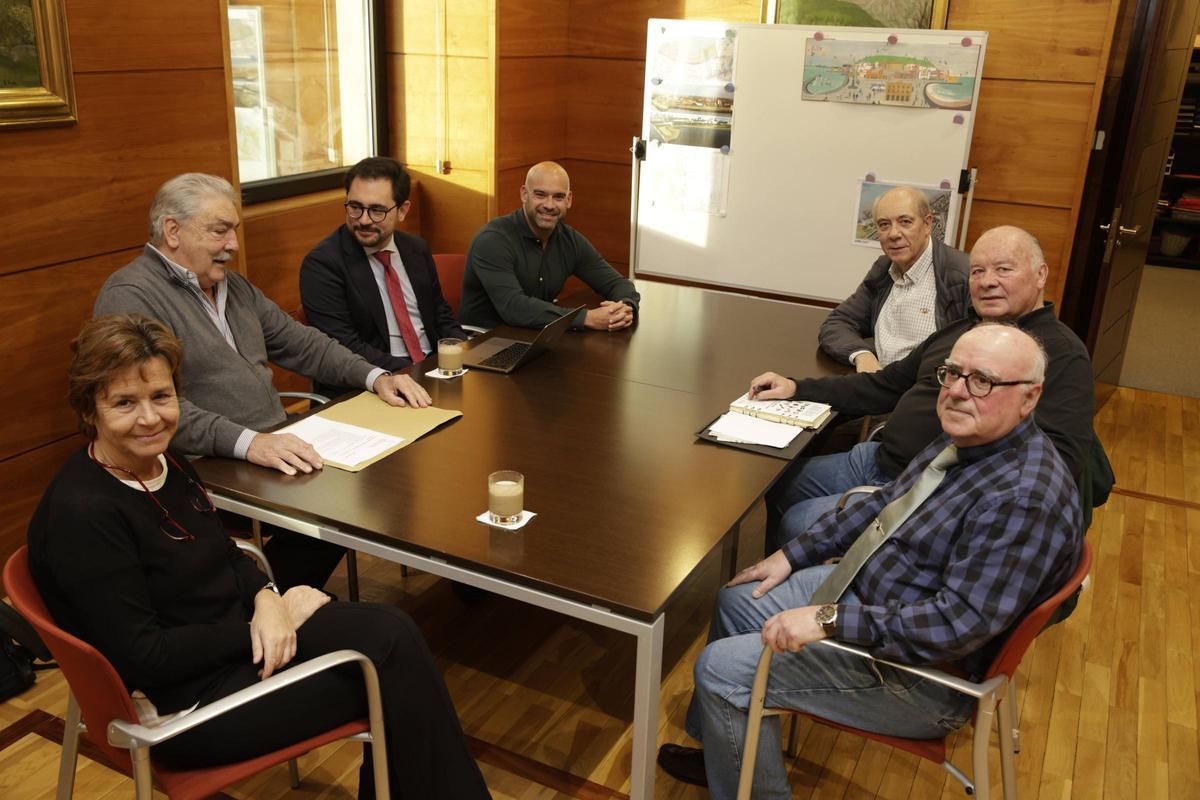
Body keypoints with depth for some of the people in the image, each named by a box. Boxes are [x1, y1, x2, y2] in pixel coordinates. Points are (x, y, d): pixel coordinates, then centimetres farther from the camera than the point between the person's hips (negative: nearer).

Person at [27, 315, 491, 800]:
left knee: (391, 631, -13)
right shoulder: (83, 514, -23)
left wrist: (264, 598, -8)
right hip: (183, 704, -7)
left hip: (238, 633, 7)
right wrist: (260, 625, -15)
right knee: (391, 654, -13)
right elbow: (143, 659, -22)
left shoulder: (164, 460, 1)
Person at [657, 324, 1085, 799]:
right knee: (737, 600, 19)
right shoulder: (968, 439, 1)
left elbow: (962, 621, -33)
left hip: (923, 671, -10)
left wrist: (830, 620, -33)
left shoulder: (1024, 499, -30)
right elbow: (885, 504, 13)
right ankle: (721, 751, 35)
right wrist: (792, 555, 11)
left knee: (722, 669, -12)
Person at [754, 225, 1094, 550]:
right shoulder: (958, 331, 16)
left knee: (798, 525, -13)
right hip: (878, 458, 9)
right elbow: (884, 387, 20)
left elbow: (1059, 456, -20)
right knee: (779, 484, 12)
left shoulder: (1063, 353, -10)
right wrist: (796, 389, 10)